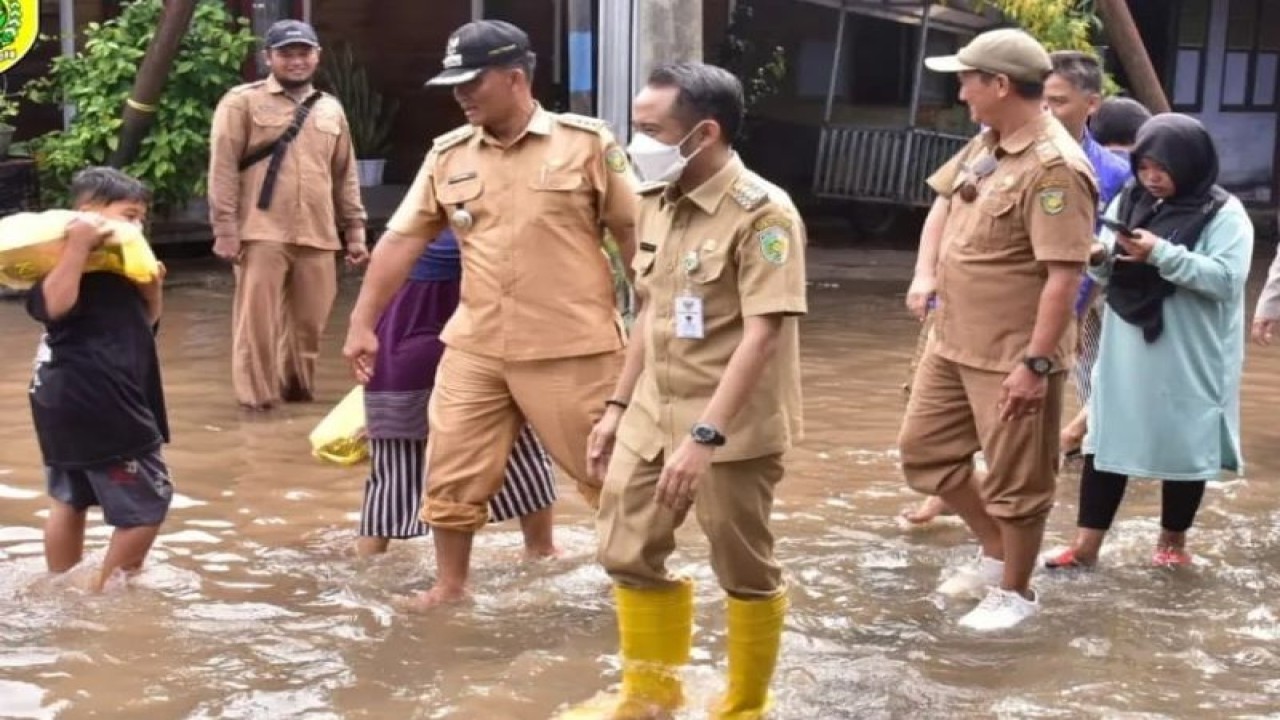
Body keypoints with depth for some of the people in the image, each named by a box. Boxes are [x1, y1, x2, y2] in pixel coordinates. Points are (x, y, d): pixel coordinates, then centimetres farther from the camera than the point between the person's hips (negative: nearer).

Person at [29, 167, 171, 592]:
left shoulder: (116, 266, 15)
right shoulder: (74, 261, -15)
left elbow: (144, 325, 24)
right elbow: (52, 306, -34)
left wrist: (152, 289, 6)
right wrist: (78, 245, -34)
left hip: (70, 403, 11)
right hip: (95, 406, -11)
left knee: (69, 500, 19)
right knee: (148, 501, -3)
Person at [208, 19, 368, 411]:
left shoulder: (330, 109, 16)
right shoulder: (242, 101, 0)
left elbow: (345, 175, 19)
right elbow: (223, 168, -4)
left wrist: (354, 229, 15)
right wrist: (225, 228, -9)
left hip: (317, 235, 4)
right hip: (263, 232, -4)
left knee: (310, 320, 8)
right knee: (257, 318, -3)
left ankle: (298, 387, 26)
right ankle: (257, 394, 8)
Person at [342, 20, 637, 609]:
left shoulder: (586, 143, -6)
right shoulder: (448, 155, 5)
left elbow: (635, 233, -2)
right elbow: (401, 240, 8)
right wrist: (362, 324, 6)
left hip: (571, 347, -4)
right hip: (475, 347, 4)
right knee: (451, 471, 9)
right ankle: (450, 587, 27)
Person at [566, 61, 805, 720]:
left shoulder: (762, 213, -18)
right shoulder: (656, 203, 6)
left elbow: (761, 336, -23)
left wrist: (704, 437, -29)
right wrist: (617, 407, 15)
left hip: (732, 429, -7)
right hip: (651, 416, 7)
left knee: (744, 571, 7)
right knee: (628, 554, 14)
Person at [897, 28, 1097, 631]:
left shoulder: (1054, 167, -22)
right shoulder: (985, 145, 7)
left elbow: (1064, 276, -25)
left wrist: (1036, 363, -26)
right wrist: (930, 278, 20)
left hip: (1012, 358, -10)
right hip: (954, 343, 10)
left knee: (1014, 480, 5)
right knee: (924, 450, 17)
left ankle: (1015, 592, 23)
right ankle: (996, 553, 33)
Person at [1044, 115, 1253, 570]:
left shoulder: (1224, 215, -7)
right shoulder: (1129, 202, 8)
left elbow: (1225, 278, -18)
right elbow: (1112, 273, 11)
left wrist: (1162, 254, -24)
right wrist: (1099, 259, -12)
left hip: (1188, 361, -4)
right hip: (1126, 352, 4)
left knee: (1184, 445, 7)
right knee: (1107, 440, 3)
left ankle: (1173, 540, 25)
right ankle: (1086, 545, 6)